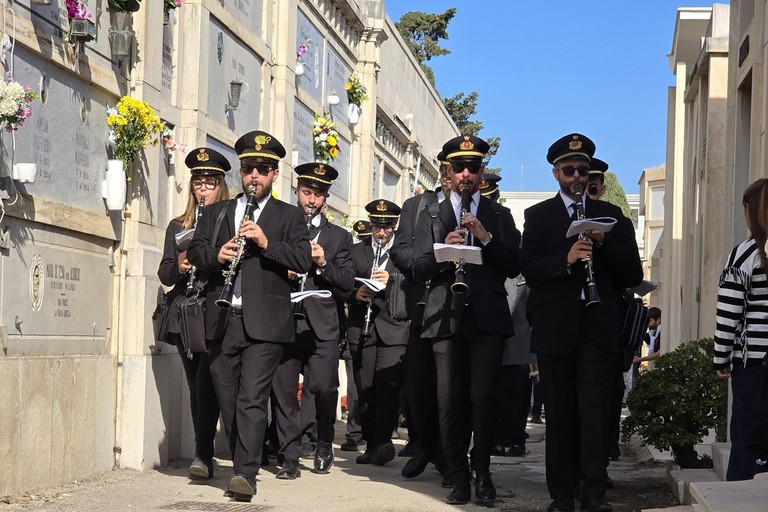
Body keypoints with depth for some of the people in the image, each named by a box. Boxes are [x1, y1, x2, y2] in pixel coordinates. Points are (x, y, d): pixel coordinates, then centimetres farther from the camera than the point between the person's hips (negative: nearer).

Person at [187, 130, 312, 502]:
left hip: (263, 323, -4)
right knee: (228, 401, 7)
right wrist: (216, 255, -9)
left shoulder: (289, 216, 9)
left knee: (252, 399, -11)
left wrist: (266, 242, -16)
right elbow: (195, 251, 12)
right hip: (222, 321, 4)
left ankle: (246, 474, -14)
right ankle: (244, 464, 18)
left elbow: (304, 261, -3)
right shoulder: (216, 212, 20)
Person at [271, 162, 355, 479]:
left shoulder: (338, 238, 16)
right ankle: (290, 458, 6)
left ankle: (324, 445, 18)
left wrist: (323, 263, -7)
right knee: (283, 390, -3)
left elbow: (347, 285, 8)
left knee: (324, 387, -8)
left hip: (322, 325, 0)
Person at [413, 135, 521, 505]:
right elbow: (419, 270, 6)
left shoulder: (500, 216, 15)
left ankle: (482, 474, 4)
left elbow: (513, 267, 4)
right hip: (446, 318, 1)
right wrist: (443, 250, -13)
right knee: (450, 401, -2)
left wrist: (486, 238, -10)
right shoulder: (431, 216, 16)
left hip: (487, 318, -1)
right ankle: (458, 477, 7)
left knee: (481, 397, -9)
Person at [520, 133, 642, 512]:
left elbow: (633, 274, 7)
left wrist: (604, 243, -9)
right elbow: (529, 268, -5)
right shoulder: (538, 216, 10)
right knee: (559, 413, 4)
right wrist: (566, 259, -22)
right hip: (555, 327, 0)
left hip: (598, 327, 0)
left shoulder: (610, 215, 14)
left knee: (594, 409, -7)